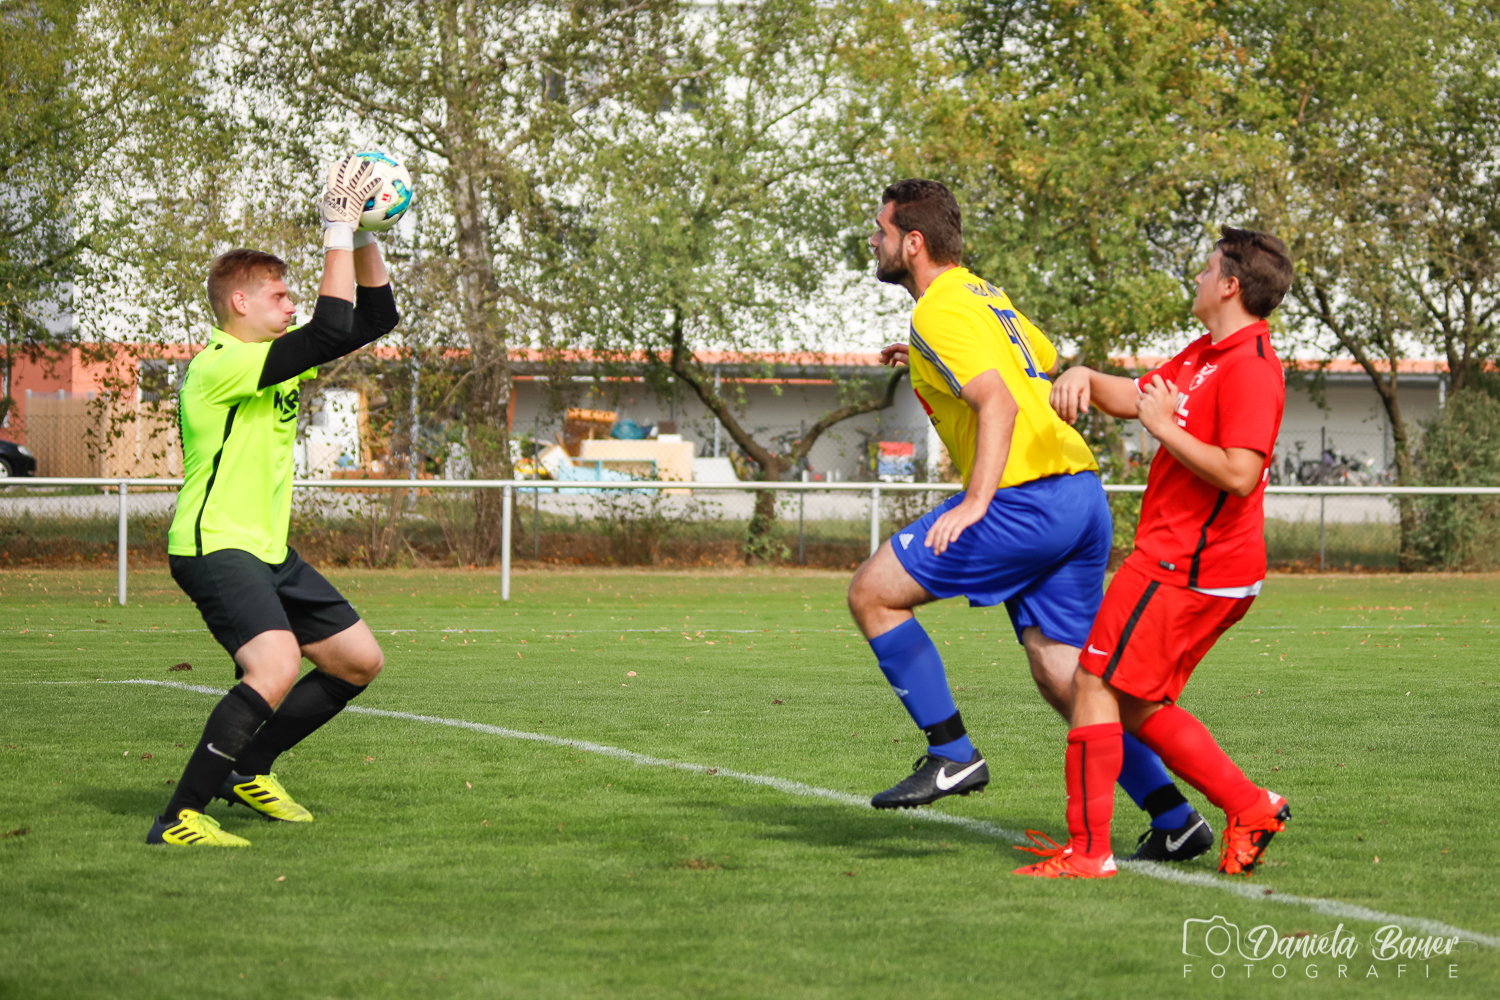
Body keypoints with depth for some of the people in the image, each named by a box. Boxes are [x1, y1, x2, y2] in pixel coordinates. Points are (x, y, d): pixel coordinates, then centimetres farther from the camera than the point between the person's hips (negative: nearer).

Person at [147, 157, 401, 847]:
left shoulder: (282, 360, 12)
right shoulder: (220, 366, -17)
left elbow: (375, 319, 15)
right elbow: (334, 330, -27)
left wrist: (365, 239, 2)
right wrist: (339, 231, -21)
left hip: (267, 552, 10)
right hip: (214, 548, -10)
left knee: (360, 661, 13)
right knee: (277, 665, -31)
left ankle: (247, 769, 23)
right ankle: (177, 821, -27)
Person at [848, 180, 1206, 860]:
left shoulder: (940, 313, -8)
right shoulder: (984, 296, 21)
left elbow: (1000, 403, -20)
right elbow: (1049, 365, 36)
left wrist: (975, 502, -30)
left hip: (1028, 497, -9)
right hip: (1081, 494, 9)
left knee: (873, 593, -1)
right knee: (1065, 678, 8)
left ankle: (952, 754, -1)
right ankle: (1173, 819, 1)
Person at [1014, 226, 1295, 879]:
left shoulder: (1250, 367, -18)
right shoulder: (1204, 354, 15)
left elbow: (1239, 475, -27)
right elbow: (1134, 398, 24)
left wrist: (1165, 427, -18)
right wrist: (1084, 378, 4)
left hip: (1183, 567, -10)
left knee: (1096, 684, -6)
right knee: (1140, 707, 14)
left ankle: (1088, 850, -4)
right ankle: (1249, 807, 14)